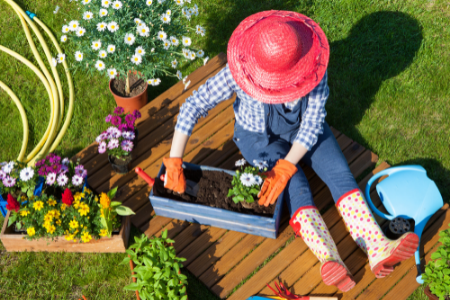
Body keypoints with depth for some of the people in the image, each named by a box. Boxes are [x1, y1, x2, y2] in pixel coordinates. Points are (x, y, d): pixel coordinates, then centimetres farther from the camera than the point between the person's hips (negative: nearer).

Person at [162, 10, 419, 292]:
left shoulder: (313, 66, -28)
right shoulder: (240, 72, -31)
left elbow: (313, 123, -25)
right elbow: (192, 107, -30)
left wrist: (284, 168, -35)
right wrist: (175, 162, -34)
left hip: (302, 129, 2)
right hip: (259, 136, -2)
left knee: (340, 173, -19)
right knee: (296, 185, -25)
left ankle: (377, 248, -29)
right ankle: (330, 260, -42)